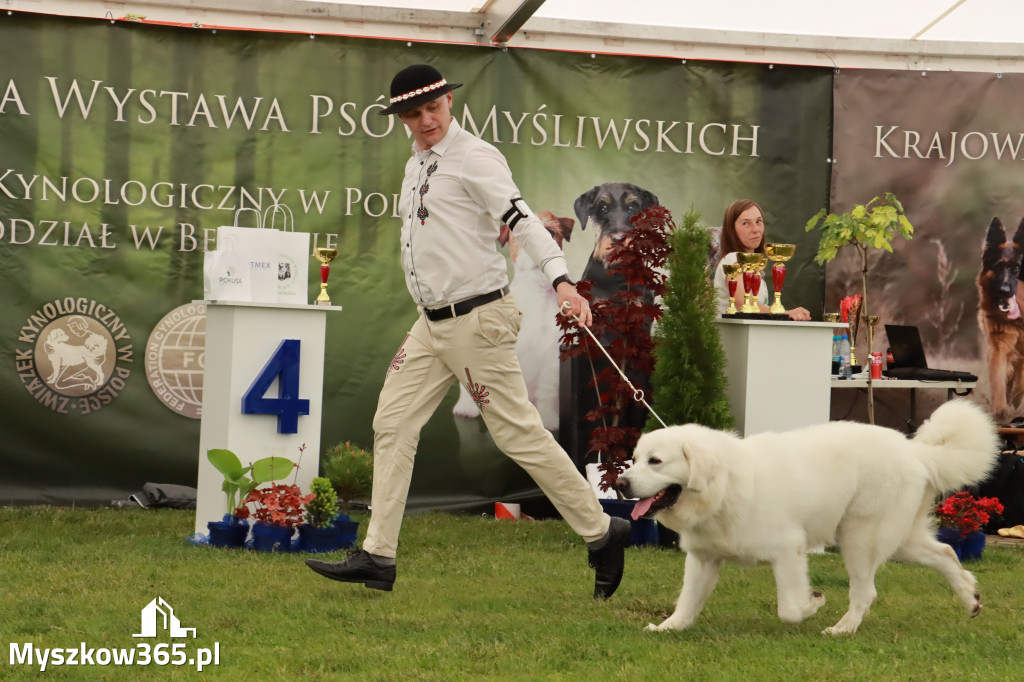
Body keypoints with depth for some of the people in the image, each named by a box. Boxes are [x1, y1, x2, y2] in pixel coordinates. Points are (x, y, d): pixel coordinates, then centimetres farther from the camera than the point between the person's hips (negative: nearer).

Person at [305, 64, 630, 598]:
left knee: (519, 432, -7)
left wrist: (561, 279, -38)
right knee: (392, 424, 4)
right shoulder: (417, 165, 15)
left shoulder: (475, 157, -12)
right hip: (431, 323, 9)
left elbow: (520, 219, -24)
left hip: (476, 318, -9)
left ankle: (601, 534, 4)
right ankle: (378, 558, 7)